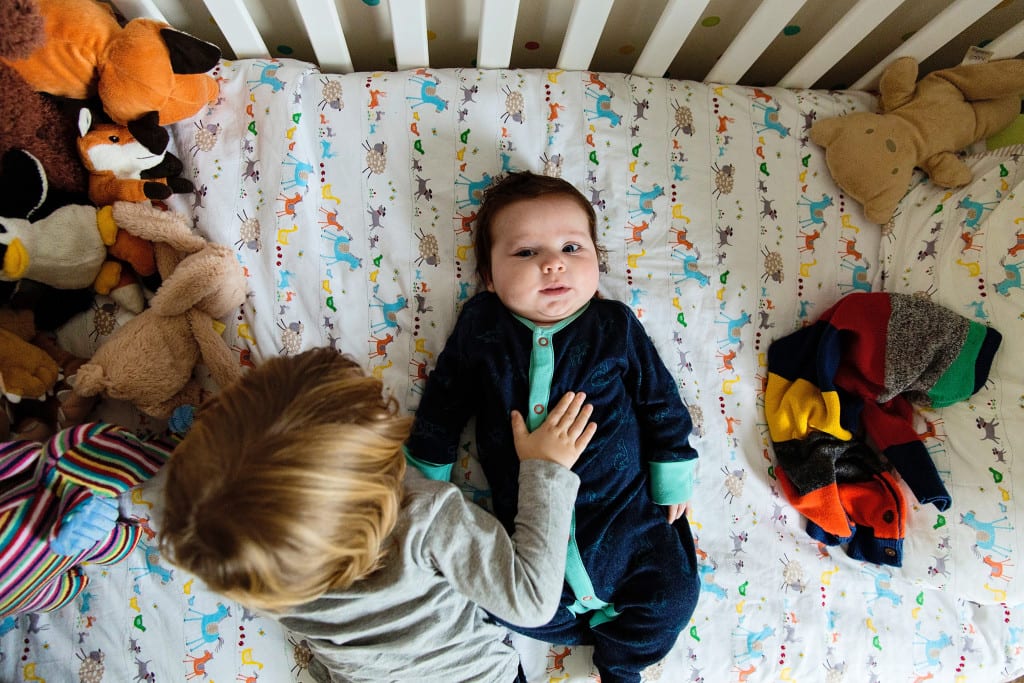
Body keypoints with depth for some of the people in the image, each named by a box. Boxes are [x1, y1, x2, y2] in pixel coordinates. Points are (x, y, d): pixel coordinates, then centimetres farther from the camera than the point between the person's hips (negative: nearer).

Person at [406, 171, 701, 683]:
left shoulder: (615, 325, -6)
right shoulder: (480, 327, -6)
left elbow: (661, 401, 3)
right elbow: (443, 402, 4)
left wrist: (672, 480, 4)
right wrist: (426, 477, 8)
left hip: (626, 508, 0)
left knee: (671, 595, -1)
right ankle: (609, 620, 23)